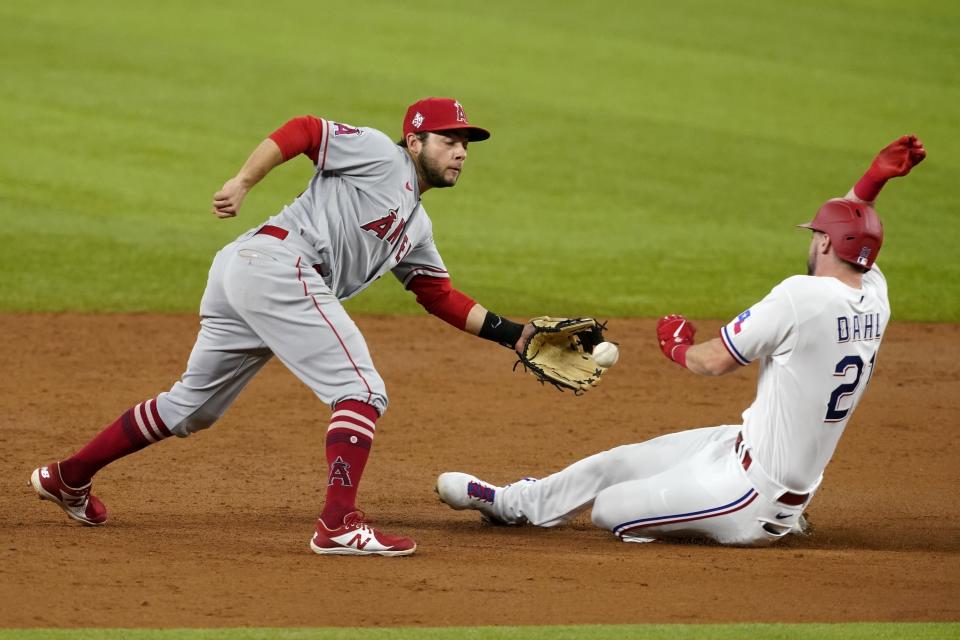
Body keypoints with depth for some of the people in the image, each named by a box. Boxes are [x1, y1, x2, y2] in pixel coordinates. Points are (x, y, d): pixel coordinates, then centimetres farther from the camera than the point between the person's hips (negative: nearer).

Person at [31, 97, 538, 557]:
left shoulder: (416, 228, 28)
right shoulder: (380, 155, 3)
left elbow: (441, 297, 26)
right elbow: (302, 131, -5)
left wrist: (511, 333, 18)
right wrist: (243, 183, -16)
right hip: (277, 264, -10)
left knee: (192, 408, 19)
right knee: (362, 391, -13)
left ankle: (69, 478, 28)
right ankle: (339, 525, -23)